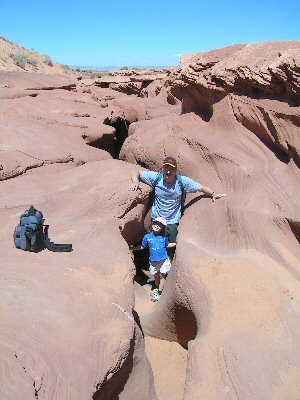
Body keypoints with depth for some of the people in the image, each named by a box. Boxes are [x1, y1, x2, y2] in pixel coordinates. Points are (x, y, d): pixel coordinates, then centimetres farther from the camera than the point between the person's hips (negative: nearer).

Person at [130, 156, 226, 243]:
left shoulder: (182, 181, -9)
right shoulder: (156, 177, -9)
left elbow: (201, 188, -2)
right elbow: (136, 173, -2)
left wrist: (213, 194, -16)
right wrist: (135, 182, -22)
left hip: (172, 222, 0)